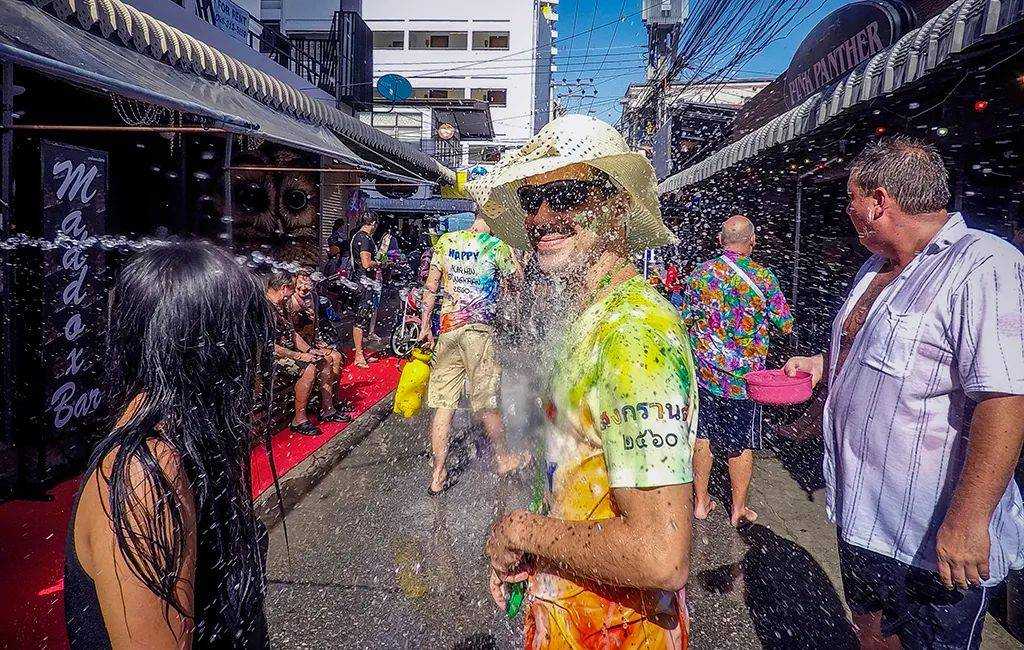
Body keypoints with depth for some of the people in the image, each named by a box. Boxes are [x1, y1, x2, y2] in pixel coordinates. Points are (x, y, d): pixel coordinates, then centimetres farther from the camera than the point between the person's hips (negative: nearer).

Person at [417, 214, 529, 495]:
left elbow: (431, 286, 9)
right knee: (487, 403, 8)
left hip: (448, 329, 4)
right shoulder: (497, 247, -6)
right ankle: (502, 459, 28)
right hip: (480, 331, -4)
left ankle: (438, 475, 11)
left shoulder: (446, 241, 7)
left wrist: (425, 325, 15)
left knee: (443, 404, 6)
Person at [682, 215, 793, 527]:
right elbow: (786, 326, -4)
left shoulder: (700, 273, -5)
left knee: (702, 436, 15)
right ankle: (739, 510, 23)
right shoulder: (764, 277, -10)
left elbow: (686, 321, 2)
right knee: (741, 444, 11)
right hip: (745, 376, -2)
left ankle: (701, 502, 25)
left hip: (705, 373, 2)